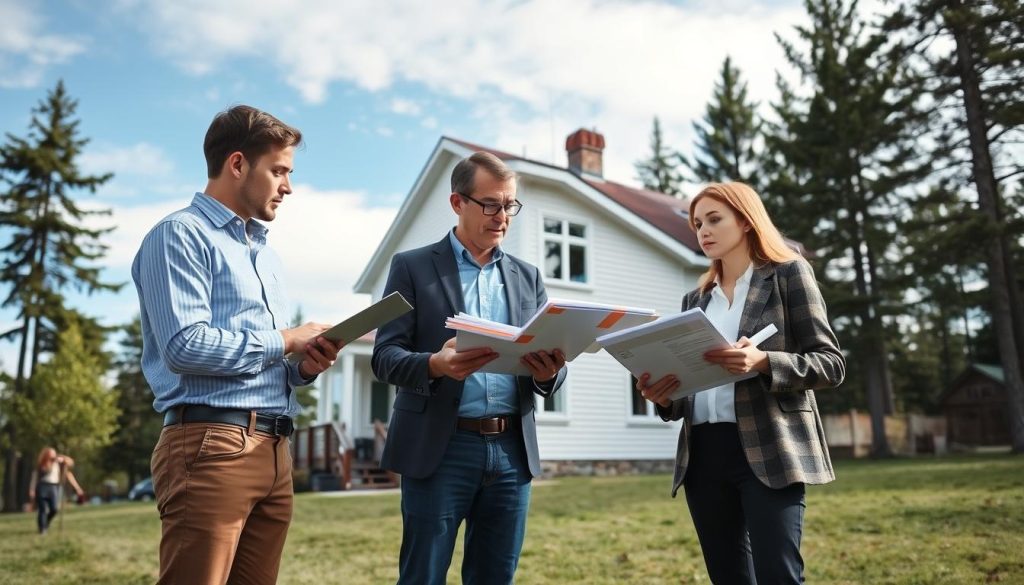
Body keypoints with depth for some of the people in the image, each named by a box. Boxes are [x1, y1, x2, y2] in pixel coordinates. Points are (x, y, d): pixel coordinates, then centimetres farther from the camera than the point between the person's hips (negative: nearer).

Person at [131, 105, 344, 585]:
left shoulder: (266, 254, 22)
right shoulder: (181, 234, -5)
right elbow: (186, 346, -18)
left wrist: (303, 368, 3)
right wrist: (284, 340, -8)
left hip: (273, 450, 8)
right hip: (210, 444, -8)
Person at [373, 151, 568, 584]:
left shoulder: (528, 276, 13)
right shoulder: (413, 267, 2)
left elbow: (548, 372, 10)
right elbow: (385, 357, -5)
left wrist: (549, 372, -15)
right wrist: (436, 365, -26)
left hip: (512, 450, 4)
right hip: (440, 449, -3)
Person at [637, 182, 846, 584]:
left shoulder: (788, 274, 4)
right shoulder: (696, 299, 18)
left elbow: (831, 364, -2)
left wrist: (763, 361, -20)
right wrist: (663, 396, -5)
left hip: (768, 450, -5)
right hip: (703, 453, 5)